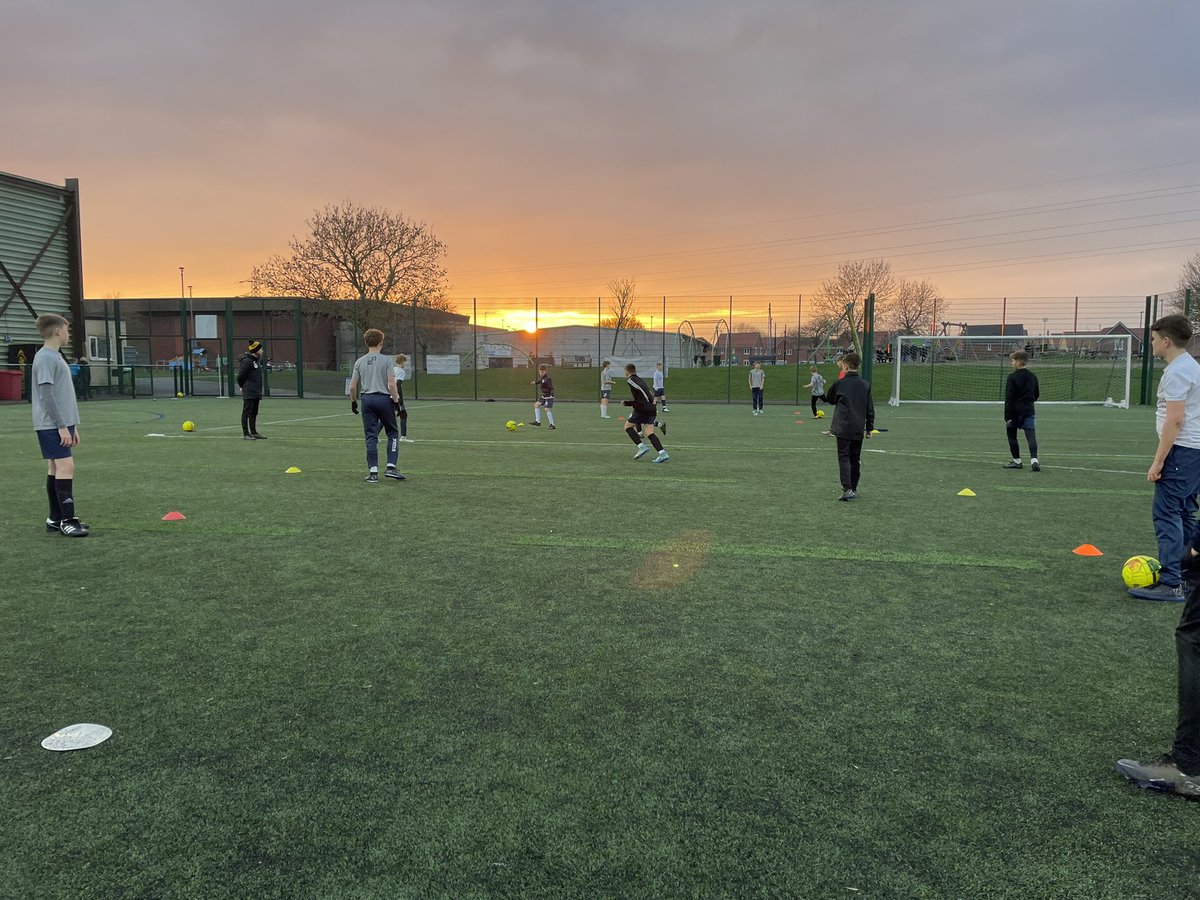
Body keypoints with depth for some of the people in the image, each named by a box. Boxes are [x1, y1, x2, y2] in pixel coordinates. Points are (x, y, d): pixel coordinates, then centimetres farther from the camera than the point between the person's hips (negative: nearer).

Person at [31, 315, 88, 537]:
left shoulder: (56, 356, 18)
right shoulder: (45, 358, -12)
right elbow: (46, 395, -17)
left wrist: (72, 425, 21)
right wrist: (62, 426, -18)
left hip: (62, 423, 10)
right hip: (52, 425, -10)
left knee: (56, 468, 10)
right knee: (65, 466, -12)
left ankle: (55, 519, 15)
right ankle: (67, 520, -10)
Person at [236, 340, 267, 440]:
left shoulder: (257, 360, 14)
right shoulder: (247, 361, -15)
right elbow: (240, 376, -14)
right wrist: (243, 386, 1)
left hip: (256, 392, 9)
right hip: (249, 393, -9)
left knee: (254, 413, 14)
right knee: (247, 412, -4)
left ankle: (254, 432, 20)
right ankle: (245, 434, 0)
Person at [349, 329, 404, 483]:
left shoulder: (359, 362, 5)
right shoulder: (385, 360, -4)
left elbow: (352, 386, 5)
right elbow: (391, 384, -10)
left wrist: (353, 402, 19)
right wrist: (396, 401, -3)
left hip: (367, 400, 3)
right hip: (384, 398, -3)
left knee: (371, 437, 5)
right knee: (393, 433, 11)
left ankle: (373, 472, 4)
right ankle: (391, 468, 3)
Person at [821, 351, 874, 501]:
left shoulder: (839, 384, -8)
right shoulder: (865, 384, 3)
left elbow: (829, 399, 10)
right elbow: (870, 408, 8)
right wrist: (869, 427, 16)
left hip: (843, 428, -4)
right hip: (859, 429, 4)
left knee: (844, 458, -2)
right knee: (855, 459, 14)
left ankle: (847, 489, -15)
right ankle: (853, 489, 22)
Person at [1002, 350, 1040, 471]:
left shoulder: (1012, 377, -11)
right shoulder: (1033, 377, 9)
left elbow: (1008, 398, -14)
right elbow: (1036, 395, 19)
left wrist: (1007, 416, -14)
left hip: (1015, 411, -5)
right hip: (1029, 411, 5)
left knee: (1012, 436, 10)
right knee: (1031, 436, -3)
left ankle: (1017, 461, 15)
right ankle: (1034, 459, -19)